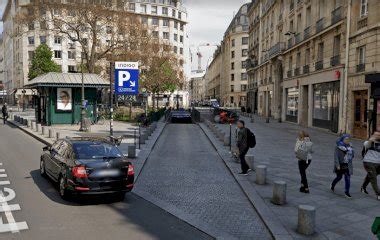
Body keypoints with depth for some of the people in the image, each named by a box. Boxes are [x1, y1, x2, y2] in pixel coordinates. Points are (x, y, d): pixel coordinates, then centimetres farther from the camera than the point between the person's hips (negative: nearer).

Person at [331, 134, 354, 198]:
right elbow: (336, 156, -14)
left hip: (347, 166, 3)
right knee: (339, 177, 10)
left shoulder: (350, 146, 5)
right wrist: (337, 165, -21)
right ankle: (332, 186, 37)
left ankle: (347, 192, 3)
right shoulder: (338, 147, -9)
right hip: (340, 165, -3)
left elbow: (352, 155, 14)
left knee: (348, 179, -4)